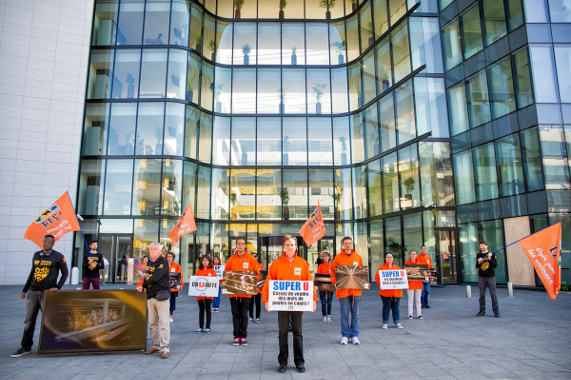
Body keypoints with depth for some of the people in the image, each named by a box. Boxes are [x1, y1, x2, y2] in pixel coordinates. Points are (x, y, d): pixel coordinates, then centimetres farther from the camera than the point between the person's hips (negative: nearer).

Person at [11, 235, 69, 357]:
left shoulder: (58, 257, 0)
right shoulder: (36, 255, 14)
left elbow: (65, 273, 5)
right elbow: (32, 273, 21)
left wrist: (57, 287, -7)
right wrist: (24, 290, 18)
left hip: (47, 292, -5)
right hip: (32, 292, 5)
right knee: (29, 320, 7)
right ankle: (25, 347, 17)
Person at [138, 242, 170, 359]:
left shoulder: (163, 262, -9)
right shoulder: (149, 262, 15)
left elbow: (155, 277, -17)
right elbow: (147, 276, 19)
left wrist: (143, 286, -4)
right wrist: (143, 287, 0)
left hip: (161, 295, -7)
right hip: (150, 296, 7)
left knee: (163, 323, -5)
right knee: (152, 323, 12)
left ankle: (164, 348, -1)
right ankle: (156, 346, 23)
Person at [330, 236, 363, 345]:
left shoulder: (358, 257, 9)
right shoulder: (338, 257, 3)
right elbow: (333, 272, 5)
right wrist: (335, 282, -9)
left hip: (356, 290, 2)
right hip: (343, 290, -1)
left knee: (355, 314, 6)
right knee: (344, 314, 5)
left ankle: (354, 335, 17)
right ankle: (345, 335, 16)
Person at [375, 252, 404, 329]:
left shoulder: (397, 267, 14)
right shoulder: (381, 268, 4)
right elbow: (377, 278, -1)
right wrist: (381, 285, -15)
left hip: (396, 291, 3)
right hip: (386, 291, -3)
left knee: (396, 307, 6)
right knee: (386, 307, 2)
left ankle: (397, 322, 16)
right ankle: (385, 323, 9)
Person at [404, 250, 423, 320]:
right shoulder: (406, 262, 1)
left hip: (418, 282, 3)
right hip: (410, 282, -3)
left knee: (418, 299, 6)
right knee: (410, 299, -2)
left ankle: (419, 314, 12)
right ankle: (410, 314, 4)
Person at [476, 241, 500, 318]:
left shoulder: (491, 254, 2)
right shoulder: (478, 255, 10)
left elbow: (495, 265, -4)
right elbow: (477, 266, 9)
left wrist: (490, 259, -18)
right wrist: (479, 262, -11)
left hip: (491, 277, -2)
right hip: (481, 277, 2)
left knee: (493, 295, -2)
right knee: (482, 295, 5)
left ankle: (496, 312, 5)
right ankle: (482, 311, 12)